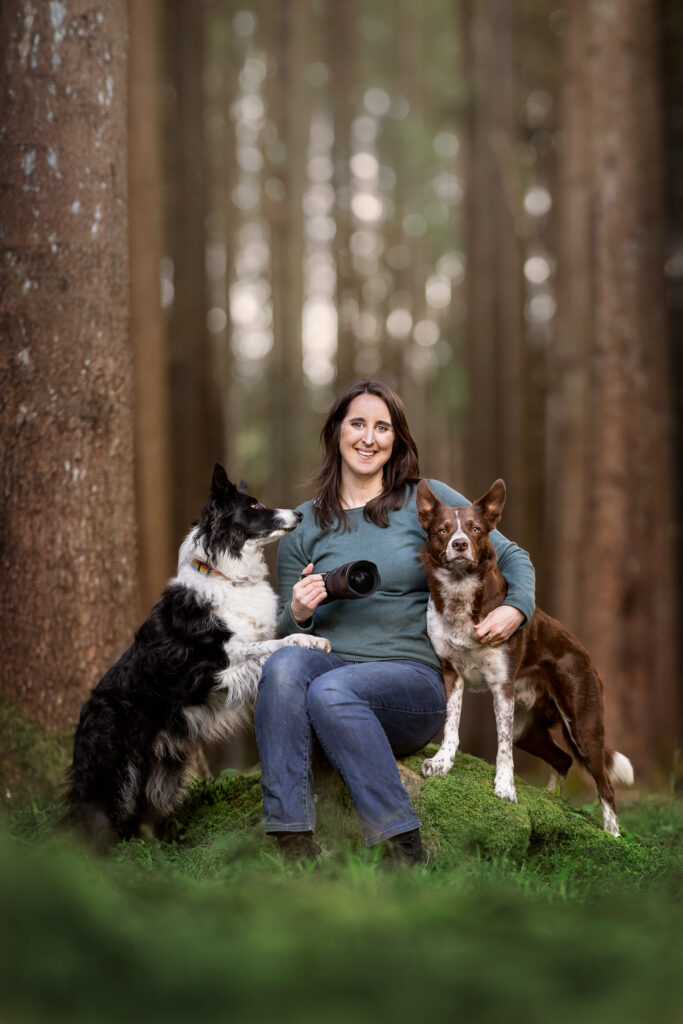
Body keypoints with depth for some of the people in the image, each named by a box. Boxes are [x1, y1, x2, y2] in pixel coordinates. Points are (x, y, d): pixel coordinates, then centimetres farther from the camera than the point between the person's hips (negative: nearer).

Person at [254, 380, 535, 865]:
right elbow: (285, 630, 19)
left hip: (412, 676, -2)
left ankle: (406, 850, -30)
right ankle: (292, 843, -35)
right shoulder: (306, 523, 15)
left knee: (331, 691, -35)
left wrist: (516, 609, -8)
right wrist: (297, 614, -5)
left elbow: (511, 556, 12)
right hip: (329, 660, 2)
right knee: (283, 663, -33)